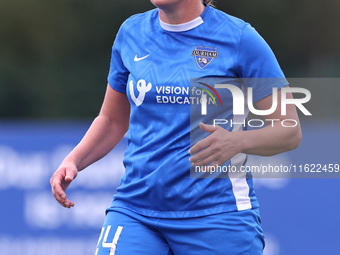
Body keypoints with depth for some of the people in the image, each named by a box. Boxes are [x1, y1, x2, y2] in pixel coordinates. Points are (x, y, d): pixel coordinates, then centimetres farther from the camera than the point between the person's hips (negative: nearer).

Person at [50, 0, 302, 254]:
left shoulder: (240, 38, -6)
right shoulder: (131, 32, 7)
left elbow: (290, 131, -5)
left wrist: (237, 141, -25)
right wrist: (72, 161, 2)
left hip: (217, 213, -3)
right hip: (135, 211, 3)